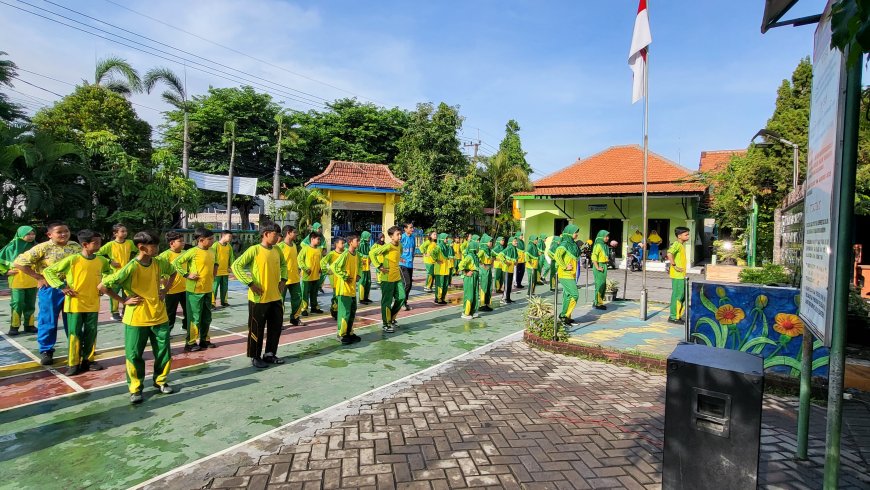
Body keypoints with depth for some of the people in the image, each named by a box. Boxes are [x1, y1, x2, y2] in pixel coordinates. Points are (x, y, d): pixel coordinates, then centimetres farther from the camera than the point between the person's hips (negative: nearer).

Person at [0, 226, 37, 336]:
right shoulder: (13, 245, -4)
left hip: (32, 281, 4)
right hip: (17, 280, -3)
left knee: (30, 304, 8)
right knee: (17, 304, -4)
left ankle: (29, 325, 16)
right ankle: (14, 327, 4)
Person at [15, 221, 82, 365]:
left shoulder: (75, 246, 3)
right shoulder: (43, 248, -9)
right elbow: (19, 263, -10)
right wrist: (38, 277, -10)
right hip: (50, 289, -3)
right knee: (48, 321, 6)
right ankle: (46, 351, 20)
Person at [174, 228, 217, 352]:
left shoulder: (212, 252, 7)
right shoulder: (193, 251, -14)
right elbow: (176, 262, -14)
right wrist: (186, 275, -17)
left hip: (208, 290, 7)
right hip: (195, 290, -7)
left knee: (207, 317, 15)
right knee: (194, 318, 1)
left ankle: (204, 340, 27)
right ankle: (190, 343, 12)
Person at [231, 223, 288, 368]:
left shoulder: (277, 250, 6)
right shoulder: (254, 249, -13)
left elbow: (283, 265, 25)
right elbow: (236, 265, -16)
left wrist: (282, 280, 10)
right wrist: (250, 283, -18)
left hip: (276, 297, 6)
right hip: (259, 298, -6)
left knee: (276, 327, 13)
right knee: (257, 329, 6)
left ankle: (270, 354, 28)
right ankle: (255, 357, 20)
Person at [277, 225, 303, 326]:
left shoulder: (294, 244, 11)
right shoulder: (280, 246, -15)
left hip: (295, 278, 8)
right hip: (284, 279, -8)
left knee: (298, 298, 15)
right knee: (280, 300, 2)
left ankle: (294, 318, 29)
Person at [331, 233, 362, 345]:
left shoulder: (357, 254, 7)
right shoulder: (345, 255, -17)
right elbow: (334, 266, -24)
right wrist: (344, 277, -18)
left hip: (352, 288, 9)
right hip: (344, 288, -8)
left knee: (352, 311, 15)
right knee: (345, 312, -3)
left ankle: (349, 333, 26)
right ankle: (342, 335, 7)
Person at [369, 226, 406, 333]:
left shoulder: (400, 246, 4)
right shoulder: (388, 246, -19)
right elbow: (372, 253, -23)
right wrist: (379, 266, -20)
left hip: (397, 277, 7)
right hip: (387, 278, -7)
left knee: (401, 297, 8)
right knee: (387, 301, 2)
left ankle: (391, 318, 28)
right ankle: (386, 324, 15)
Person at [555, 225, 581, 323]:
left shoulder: (573, 244, 14)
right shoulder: (565, 243, -13)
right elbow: (557, 256, -25)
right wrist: (565, 267, -21)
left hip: (571, 274, 9)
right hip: (565, 274, -9)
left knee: (568, 295, 12)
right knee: (575, 294, -12)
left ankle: (566, 317, 19)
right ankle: (564, 315, -5)